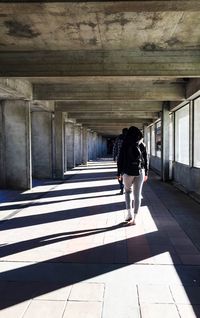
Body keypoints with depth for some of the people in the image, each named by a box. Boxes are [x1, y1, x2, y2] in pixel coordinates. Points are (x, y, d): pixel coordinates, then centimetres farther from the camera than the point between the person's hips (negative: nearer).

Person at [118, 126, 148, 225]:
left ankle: (129, 213, 12)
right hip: (140, 172, 1)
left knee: (128, 191, 21)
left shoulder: (125, 145, -5)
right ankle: (134, 219, 5)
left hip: (128, 172, -1)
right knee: (137, 195, 5)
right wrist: (146, 173, 12)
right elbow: (146, 160, 4)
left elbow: (120, 160, -5)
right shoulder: (142, 145, 2)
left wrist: (120, 173, 3)